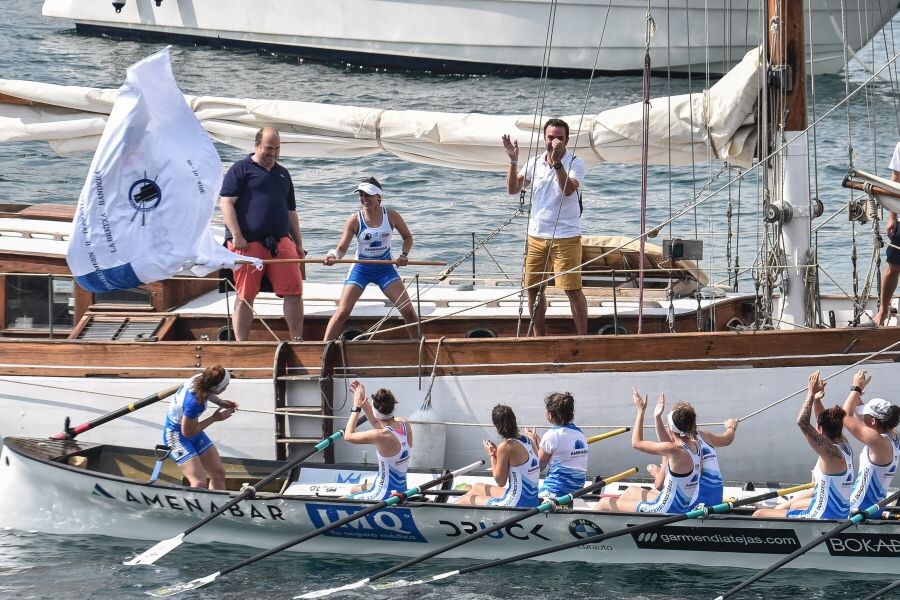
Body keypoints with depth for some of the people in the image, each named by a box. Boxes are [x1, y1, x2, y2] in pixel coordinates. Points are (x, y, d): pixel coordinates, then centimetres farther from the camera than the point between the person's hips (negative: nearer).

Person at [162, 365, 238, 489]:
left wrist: (220, 402, -3)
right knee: (199, 483, -17)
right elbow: (188, 432, -22)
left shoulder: (199, 378, -15)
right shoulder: (193, 402, -37)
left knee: (219, 474, 8)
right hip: (177, 436, -9)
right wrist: (214, 418, -16)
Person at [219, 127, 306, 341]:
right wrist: (236, 236, -14)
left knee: (294, 291, -5)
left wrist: (299, 243, 21)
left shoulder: (282, 174, 24)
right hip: (248, 243, -5)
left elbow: (291, 212, 28)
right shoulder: (241, 169, 4)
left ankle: (297, 340, -1)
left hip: (280, 241, 5)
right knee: (245, 295, -4)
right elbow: (226, 203, -5)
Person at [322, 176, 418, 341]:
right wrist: (333, 255, -35)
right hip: (361, 269, -1)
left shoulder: (391, 216, -7)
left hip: (385, 268, 1)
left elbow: (407, 237, 9)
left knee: (408, 311, -5)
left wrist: (404, 254, -9)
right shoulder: (355, 220, -12)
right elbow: (342, 248, -13)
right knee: (342, 312, -11)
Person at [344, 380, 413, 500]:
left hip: (384, 494, -8)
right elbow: (377, 423, 18)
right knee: (354, 490, 31)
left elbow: (348, 435, -12)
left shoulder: (382, 436, -27)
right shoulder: (405, 424, -5)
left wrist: (356, 408, -4)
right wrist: (364, 401, 17)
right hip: (401, 489, 8)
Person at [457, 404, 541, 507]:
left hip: (517, 504, -8)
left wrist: (492, 455, -2)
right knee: (477, 487, 30)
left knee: (466, 500, 13)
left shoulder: (505, 446, -20)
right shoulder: (529, 442, 3)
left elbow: (500, 482, -13)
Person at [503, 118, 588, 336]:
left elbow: (568, 189, -23)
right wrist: (513, 161, -8)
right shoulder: (535, 163, 8)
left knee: (573, 289, -6)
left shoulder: (575, 163, -6)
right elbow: (513, 189, 4)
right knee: (534, 289, 9)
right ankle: (538, 338, 20)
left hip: (565, 236, -5)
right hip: (536, 235, 5)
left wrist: (557, 162, -32)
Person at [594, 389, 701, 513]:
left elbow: (636, 442, -16)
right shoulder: (695, 445, -2)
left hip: (668, 510, -9)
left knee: (604, 503, 5)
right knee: (631, 491, 34)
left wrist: (641, 411, -9)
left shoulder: (675, 450, -26)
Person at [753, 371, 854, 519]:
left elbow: (802, 423, -28)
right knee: (792, 505, 38)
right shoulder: (845, 446, 3)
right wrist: (816, 399, 10)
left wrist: (811, 395, -21)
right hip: (840, 512, 10)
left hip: (823, 517, -10)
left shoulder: (830, 452, -23)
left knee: (759, 515, -1)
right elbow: (824, 421, 19)